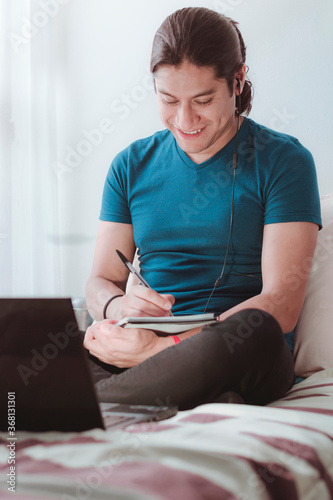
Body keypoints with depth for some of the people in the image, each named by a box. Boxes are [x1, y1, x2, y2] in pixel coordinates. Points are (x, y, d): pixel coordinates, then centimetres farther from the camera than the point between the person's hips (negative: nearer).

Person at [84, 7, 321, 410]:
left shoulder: (284, 161, 1)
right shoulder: (130, 165, 14)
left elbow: (281, 305, -9)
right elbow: (99, 283, 14)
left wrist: (166, 344, -21)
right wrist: (119, 307, -13)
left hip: (240, 357, -2)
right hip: (141, 345, 2)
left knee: (254, 331, -39)